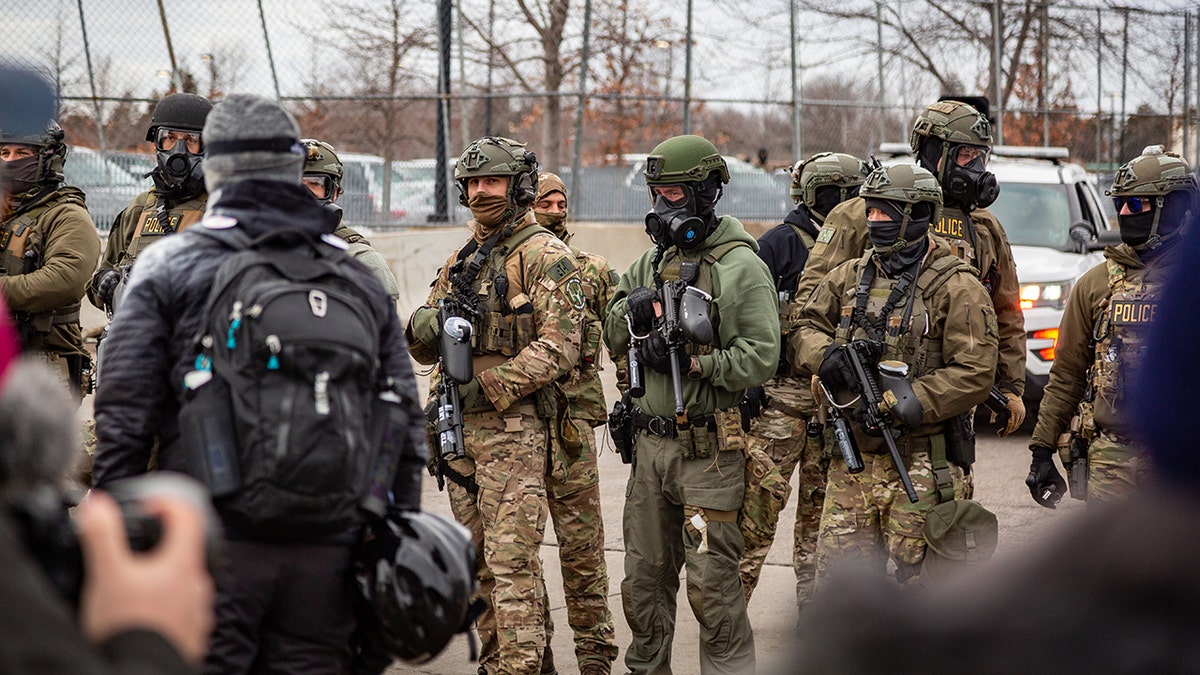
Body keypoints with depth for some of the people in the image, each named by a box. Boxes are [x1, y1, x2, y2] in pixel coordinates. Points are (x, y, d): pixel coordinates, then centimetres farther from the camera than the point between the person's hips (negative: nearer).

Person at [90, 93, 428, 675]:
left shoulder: (167, 266, 4)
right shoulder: (361, 279, 15)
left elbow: (124, 419, -2)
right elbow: (405, 430, 14)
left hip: (214, 541, -3)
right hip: (330, 549, 3)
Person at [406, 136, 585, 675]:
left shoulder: (545, 256, -6)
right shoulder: (461, 260, 18)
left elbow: (560, 346, -15)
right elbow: (424, 347, 18)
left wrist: (490, 386, -19)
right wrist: (423, 329, -7)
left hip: (514, 426, -8)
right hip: (460, 428, 8)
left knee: (511, 560, -11)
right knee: (478, 560, 12)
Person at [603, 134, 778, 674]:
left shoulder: (739, 266, -9)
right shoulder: (653, 261, 13)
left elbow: (760, 359, -15)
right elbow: (614, 341, 15)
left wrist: (692, 359, -20)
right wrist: (632, 310, -5)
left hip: (707, 448, -7)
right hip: (650, 442, 7)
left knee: (711, 584, -6)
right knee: (644, 580, 15)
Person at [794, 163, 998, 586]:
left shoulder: (955, 287, -6)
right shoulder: (850, 277, 13)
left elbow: (974, 372, -13)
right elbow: (806, 327, 19)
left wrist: (902, 406, -20)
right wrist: (825, 355, -6)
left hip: (917, 465, -5)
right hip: (850, 460, 5)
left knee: (911, 580, -1)